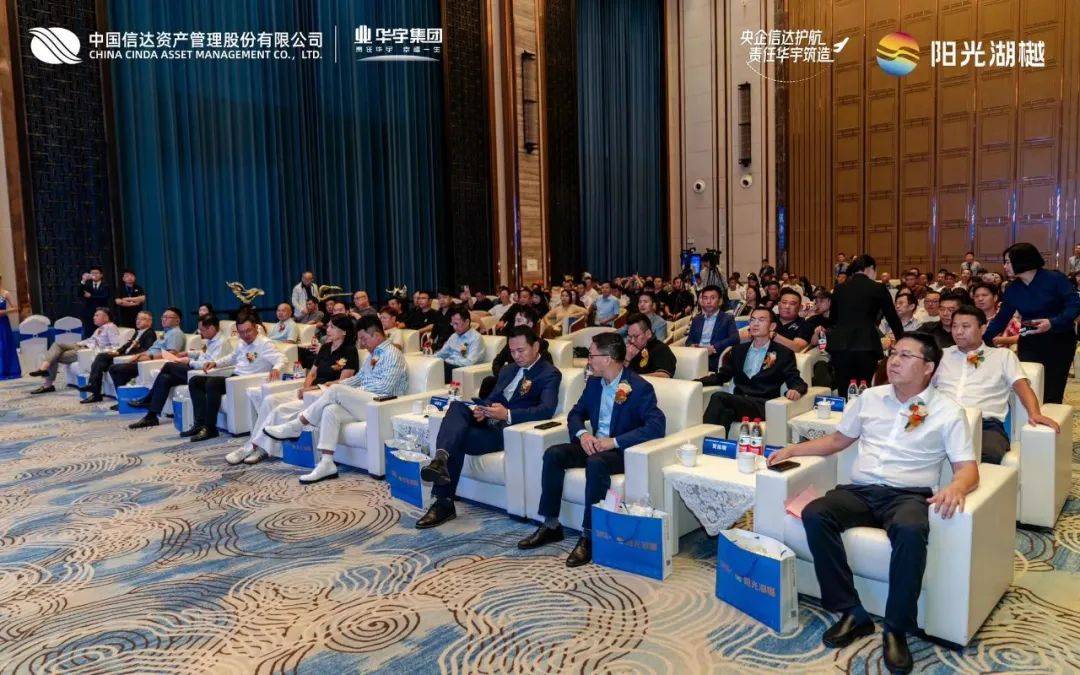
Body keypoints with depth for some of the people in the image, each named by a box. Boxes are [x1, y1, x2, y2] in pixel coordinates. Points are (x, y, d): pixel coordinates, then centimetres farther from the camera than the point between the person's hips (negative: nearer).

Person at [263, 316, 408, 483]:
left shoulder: (392, 354, -7)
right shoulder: (373, 354, 23)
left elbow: (385, 388, -17)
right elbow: (358, 378, 29)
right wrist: (337, 384, 10)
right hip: (362, 403, 8)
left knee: (335, 391, -23)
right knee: (330, 410, -20)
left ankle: (294, 428, -12)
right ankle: (326, 464, -25)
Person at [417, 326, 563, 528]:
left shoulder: (550, 374, -1)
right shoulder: (507, 370, 25)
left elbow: (547, 410, -17)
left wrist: (507, 414, -29)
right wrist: (481, 409, -5)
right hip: (488, 422, 7)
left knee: (458, 439, -26)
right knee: (456, 406, -24)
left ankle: (443, 503, -26)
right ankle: (441, 459, -41)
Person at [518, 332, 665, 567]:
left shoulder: (640, 387, -14)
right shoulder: (594, 382, 8)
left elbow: (657, 425, -26)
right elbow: (575, 413, 16)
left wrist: (614, 441, -28)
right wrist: (582, 434, -9)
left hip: (623, 451, -7)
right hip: (594, 444, 7)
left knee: (596, 463, -37)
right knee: (553, 454, -15)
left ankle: (589, 536, -28)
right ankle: (551, 526, -7)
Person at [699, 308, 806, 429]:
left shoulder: (783, 354, 11)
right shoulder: (738, 350, 23)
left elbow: (796, 382, 5)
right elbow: (722, 375, 20)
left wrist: (796, 390, -21)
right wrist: (698, 382, 2)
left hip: (763, 407, -4)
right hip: (738, 403, 4)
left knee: (719, 397, -31)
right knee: (727, 412, -34)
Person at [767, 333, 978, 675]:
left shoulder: (948, 411, 5)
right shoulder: (870, 397, 15)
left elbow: (968, 468, 0)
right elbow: (838, 439, 24)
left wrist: (955, 487, -25)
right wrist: (791, 450, 11)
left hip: (908, 494, -3)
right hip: (859, 490, 3)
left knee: (911, 531, -39)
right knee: (814, 514, -27)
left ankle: (897, 629, -22)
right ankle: (852, 613, -16)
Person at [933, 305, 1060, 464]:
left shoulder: (1003, 355, 22)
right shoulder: (942, 355, 27)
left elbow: (1021, 385, 9)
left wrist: (1034, 413, -11)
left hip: (987, 425, -1)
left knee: (987, 455, -39)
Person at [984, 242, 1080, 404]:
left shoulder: (1054, 278, -11)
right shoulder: (1012, 288, 3)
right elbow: (1001, 319, 6)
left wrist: (1053, 323, -27)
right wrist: (982, 341, 2)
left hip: (1059, 341, -4)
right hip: (1029, 343, 4)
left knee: (1051, 395, 0)